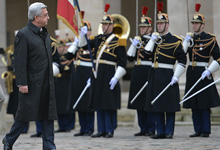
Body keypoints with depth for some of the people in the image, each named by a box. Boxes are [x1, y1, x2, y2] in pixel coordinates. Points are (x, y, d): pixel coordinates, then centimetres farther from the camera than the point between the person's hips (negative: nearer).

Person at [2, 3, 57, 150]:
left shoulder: (45, 33, 13)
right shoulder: (23, 35, -12)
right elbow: (20, 61, -15)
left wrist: (51, 78, 17)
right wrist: (22, 83, -18)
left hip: (47, 83, 7)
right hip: (32, 83, -7)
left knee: (48, 115, 5)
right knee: (25, 115, 0)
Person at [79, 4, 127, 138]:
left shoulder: (117, 41, -6)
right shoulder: (98, 39, 13)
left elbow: (123, 61, -9)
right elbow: (84, 46, 19)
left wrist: (116, 78, -16)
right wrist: (83, 34, 1)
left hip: (109, 76, -7)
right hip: (97, 76, 7)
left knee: (109, 104, -4)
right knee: (99, 104, 9)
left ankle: (110, 130, 2)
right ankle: (102, 130, 15)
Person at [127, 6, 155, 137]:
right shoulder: (138, 40, 15)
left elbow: (151, 53, -17)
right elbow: (130, 57, 9)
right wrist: (134, 45, -4)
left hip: (149, 73, -6)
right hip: (137, 74, 6)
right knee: (139, 102, 7)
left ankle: (151, 129, -1)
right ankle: (143, 128, 13)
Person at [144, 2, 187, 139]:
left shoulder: (174, 41, -4)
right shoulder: (155, 39, 15)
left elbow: (182, 60, -8)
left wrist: (176, 76, -15)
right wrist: (152, 40, 1)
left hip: (167, 75, -6)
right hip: (155, 76, 6)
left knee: (169, 106, -3)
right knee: (157, 106, 7)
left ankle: (169, 132, 1)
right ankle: (160, 132, 11)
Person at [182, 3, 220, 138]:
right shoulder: (190, 38, 12)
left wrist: (209, 71, -17)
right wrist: (186, 42, -10)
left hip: (203, 73, -5)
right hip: (191, 74, 6)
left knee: (204, 103, -5)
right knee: (194, 104, 6)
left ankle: (206, 130, -1)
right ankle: (198, 130, 11)